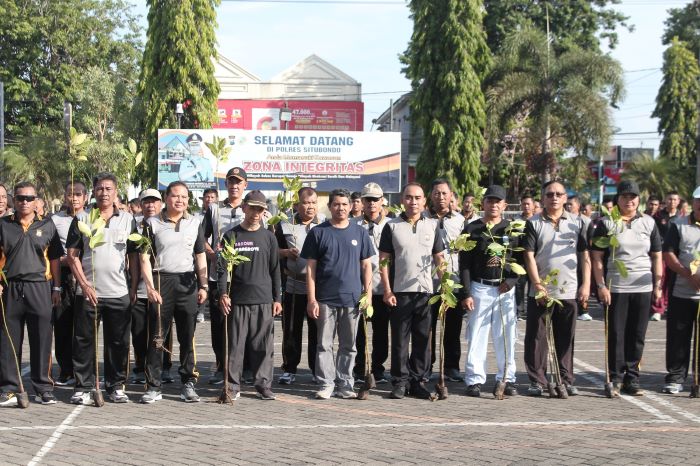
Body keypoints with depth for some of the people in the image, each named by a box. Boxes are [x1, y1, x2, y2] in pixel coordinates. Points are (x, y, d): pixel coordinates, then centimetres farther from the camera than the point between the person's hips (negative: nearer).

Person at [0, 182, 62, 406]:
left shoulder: (47, 226, 8)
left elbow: (54, 259, 10)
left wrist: (56, 288, 4)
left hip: (39, 287, 0)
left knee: (42, 341, 3)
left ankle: (43, 388, 11)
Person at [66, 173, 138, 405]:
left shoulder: (127, 219, 8)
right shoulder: (82, 219, 4)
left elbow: (134, 256, 10)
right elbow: (72, 255, 1)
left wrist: (134, 287, 2)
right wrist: (84, 285, -9)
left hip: (119, 293, 1)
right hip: (88, 292, -1)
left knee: (118, 342, 5)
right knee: (84, 341, 1)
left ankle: (116, 386, 15)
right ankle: (83, 387, 8)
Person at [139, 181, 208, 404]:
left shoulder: (195, 223, 12)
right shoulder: (153, 223, 5)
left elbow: (201, 258, 14)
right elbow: (145, 258, 1)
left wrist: (203, 286, 5)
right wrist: (150, 287, -9)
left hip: (188, 283, 2)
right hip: (161, 281, -2)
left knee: (188, 337, 4)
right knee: (156, 336, -1)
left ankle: (188, 384, 11)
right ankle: (154, 386, 3)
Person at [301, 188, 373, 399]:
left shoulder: (360, 232, 8)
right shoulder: (318, 233, 2)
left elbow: (366, 266, 10)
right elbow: (310, 268, 1)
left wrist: (368, 294, 1)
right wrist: (311, 299, -5)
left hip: (352, 299, 2)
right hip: (325, 299, -2)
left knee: (348, 346, 8)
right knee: (325, 344, 1)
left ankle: (345, 385, 16)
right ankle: (326, 384, 8)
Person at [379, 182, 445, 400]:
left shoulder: (433, 225, 10)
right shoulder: (392, 226, 4)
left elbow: (439, 258, 11)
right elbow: (383, 260, 2)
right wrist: (387, 291, -6)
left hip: (426, 291, 2)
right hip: (399, 292, -2)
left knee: (423, 339, 5)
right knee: (400, 339, 2)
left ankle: (418, 381, 13)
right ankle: (400, 382, 10)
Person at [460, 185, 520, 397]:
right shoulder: (471, 230, 4)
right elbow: (464, 265, 0)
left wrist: (510, 281, -7)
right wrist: (466, 294, -6)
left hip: (506, 289, 2)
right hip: (480, 288, -2)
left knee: (506, 336, 4)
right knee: (477, 335, 0)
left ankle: (506, 379, 12)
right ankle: (474, 380, 5)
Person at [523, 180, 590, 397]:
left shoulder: (577, 223, 9)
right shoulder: (533, 224, 3)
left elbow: (585, 256, 8)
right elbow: (529, 256, -3)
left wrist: (586, 285, 0)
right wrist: (537, 284, -11)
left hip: (569, 291, 2)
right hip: (540, 292, -1)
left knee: (565, 339, 7)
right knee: (536, 338, 1)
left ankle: (566, 380, 15)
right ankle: (537, 381, 9)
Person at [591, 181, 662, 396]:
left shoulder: (648, 223, 10)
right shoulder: (607, 223, 2)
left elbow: (656, 256, 13)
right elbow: (596, 257, -1)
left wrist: (658, 285, 7)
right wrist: (601, 285, -8)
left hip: (643, 288, 3)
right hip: (615, 288, -3)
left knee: (637, 336, 5)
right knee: (616, 334, 0)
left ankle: (632, 379, 13)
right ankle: (615, 379, 7)